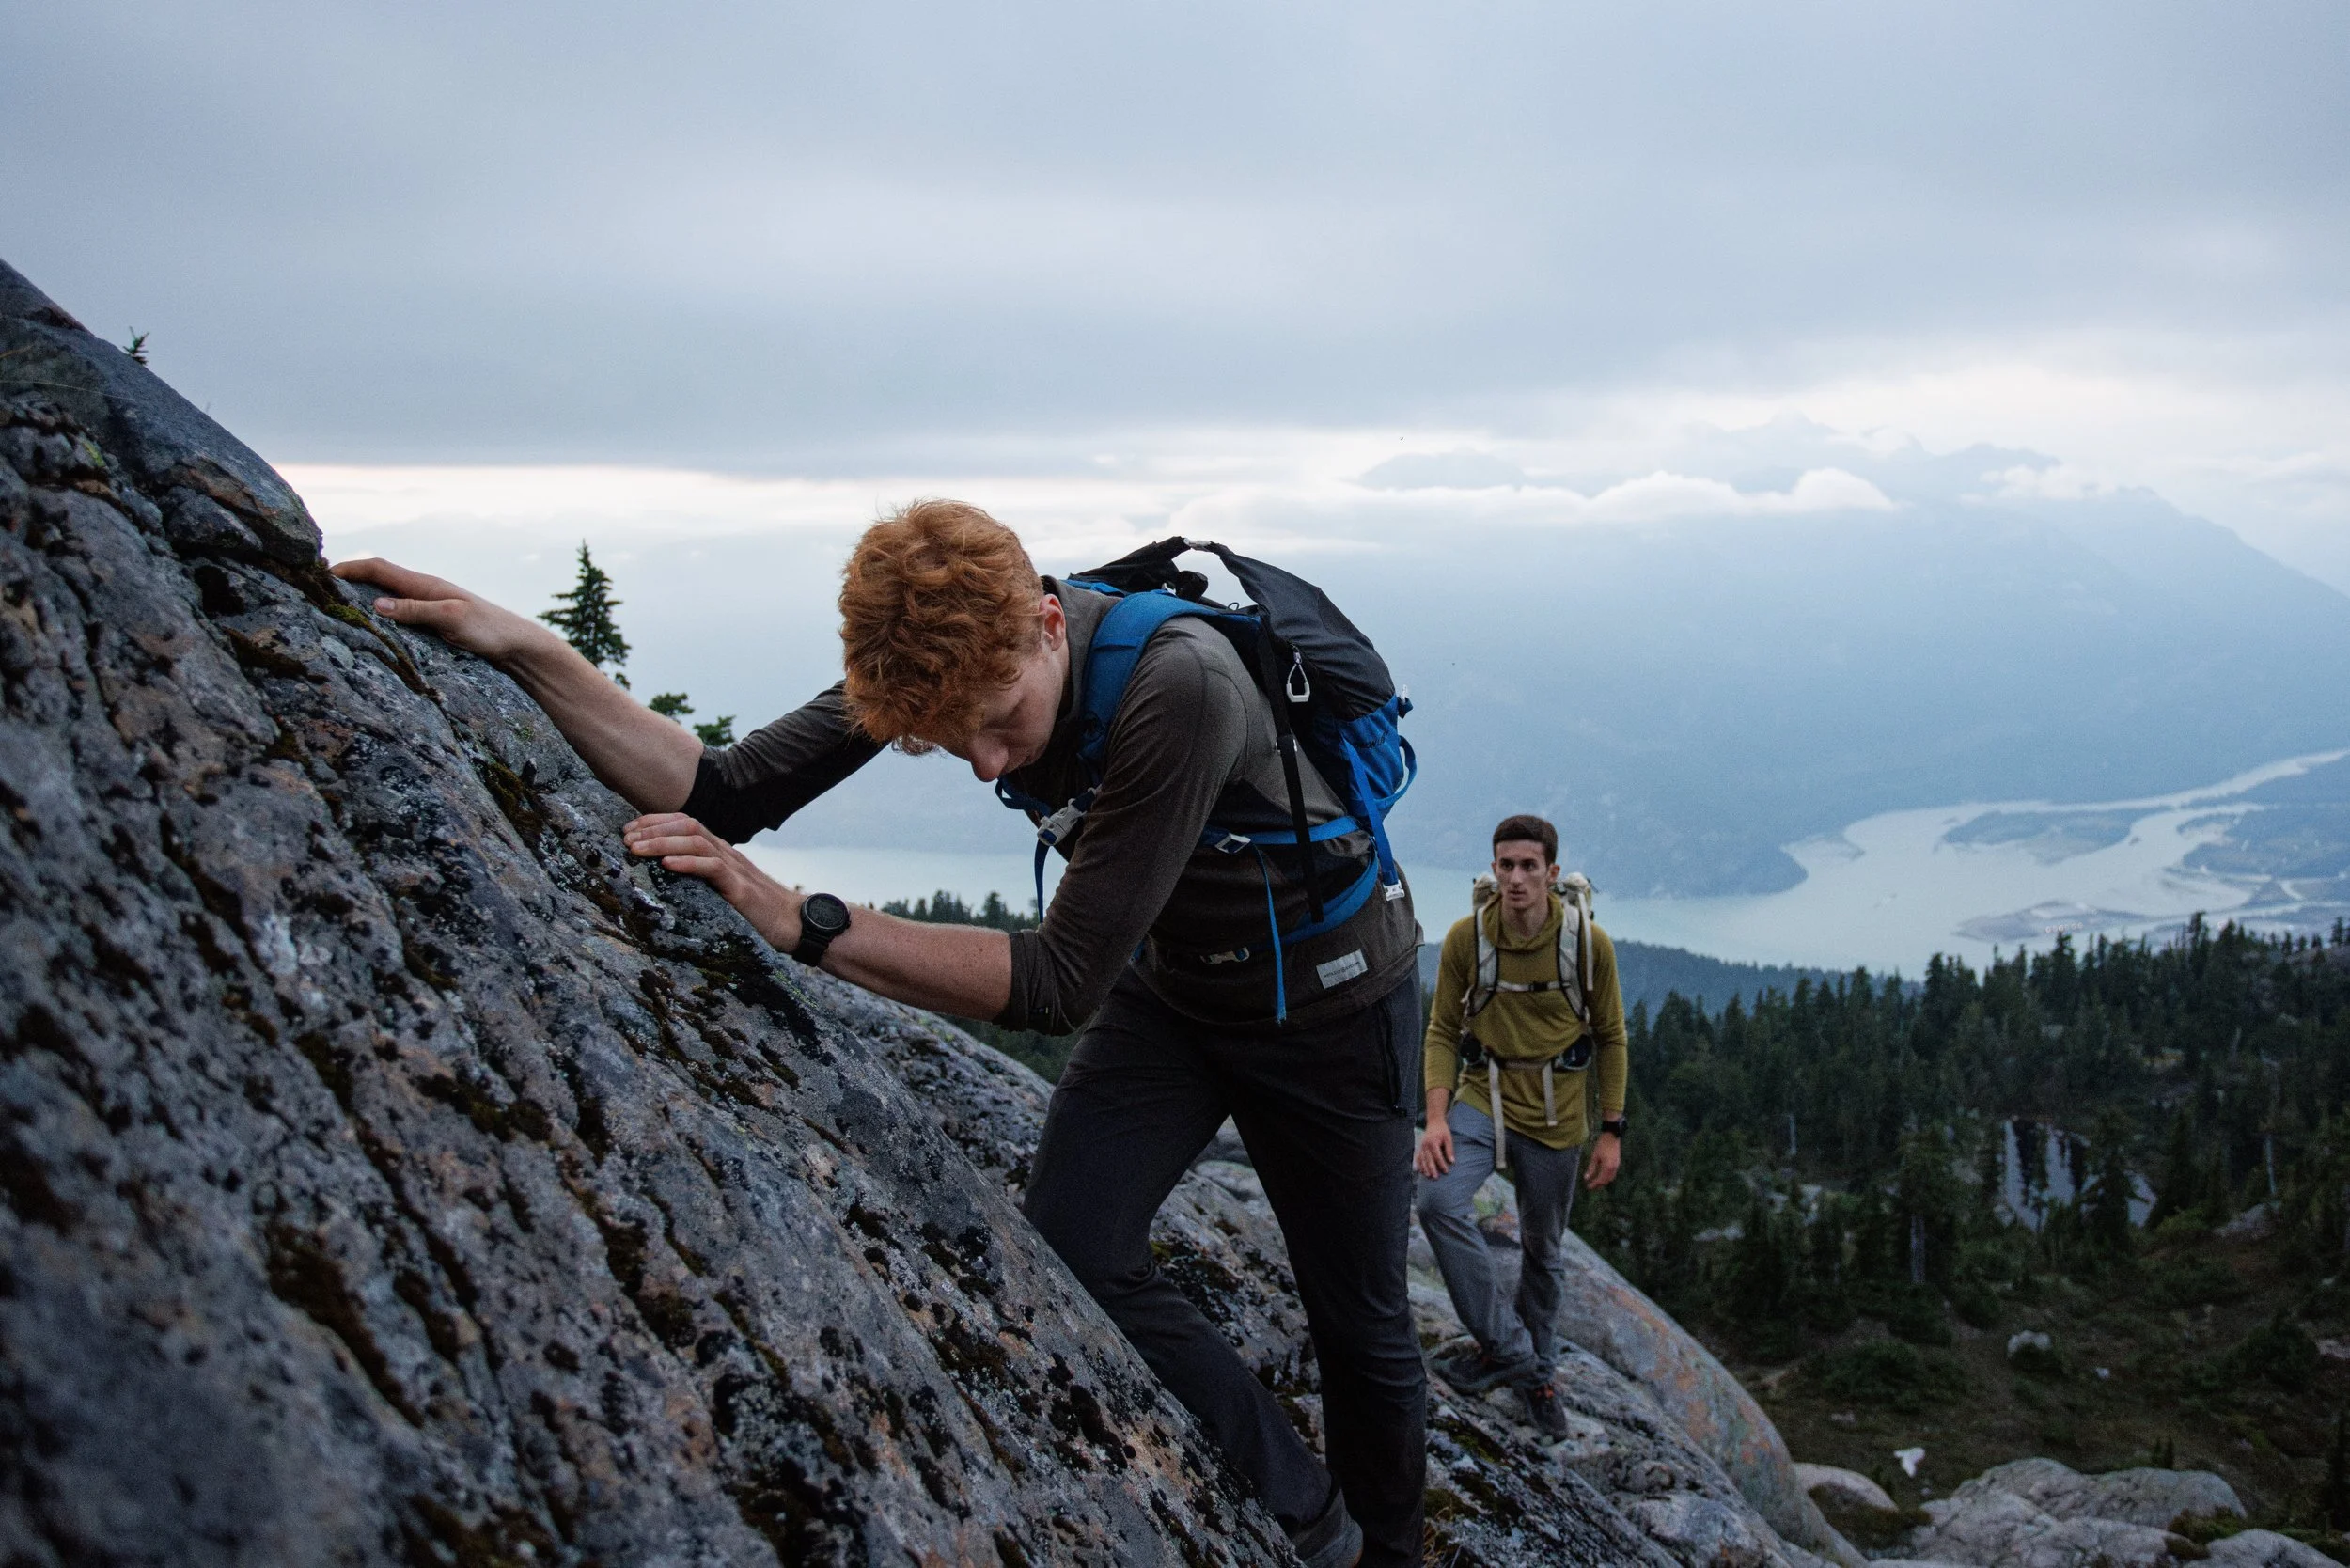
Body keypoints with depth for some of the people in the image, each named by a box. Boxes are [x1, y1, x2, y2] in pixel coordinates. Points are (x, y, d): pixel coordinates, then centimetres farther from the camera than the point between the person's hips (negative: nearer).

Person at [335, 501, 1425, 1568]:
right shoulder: (948, 655, -19)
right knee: (1071, 1246, -14)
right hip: (1168, 983, 5)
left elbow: (1061, 982, -37)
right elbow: (729, 794, -19)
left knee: (1357, 1316, 8)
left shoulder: (1179, 687, -39)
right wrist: (523, 651, -29)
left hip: (1329, 995, -4)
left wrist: (803, 925, -39)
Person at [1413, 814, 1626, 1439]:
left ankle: (1538, 1372, 35)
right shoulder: (1465, 937, -11)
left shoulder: (1588, 941, -11)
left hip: (1555, 1113, 0)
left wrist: (1611, 1131, -1)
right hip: (1484, 1097, 0)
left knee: (1543, 1252, 13)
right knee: (1439, 1201, -27)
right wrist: (1436, 1118, -15)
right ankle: (1507, 1346, -13)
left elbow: (1610, 1037, 0)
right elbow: (1443, 1030, -3)